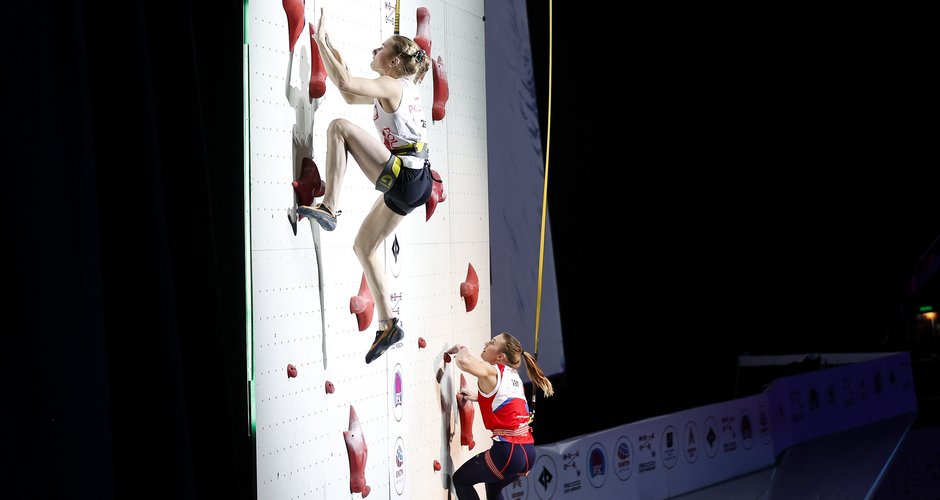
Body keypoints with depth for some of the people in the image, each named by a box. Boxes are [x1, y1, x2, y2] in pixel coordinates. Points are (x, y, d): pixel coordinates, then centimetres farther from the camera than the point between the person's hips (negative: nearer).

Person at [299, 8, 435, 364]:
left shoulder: (392, 86, -7)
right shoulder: (398, 90, 21)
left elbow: (345, 83, -23)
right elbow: (351, 95, 32)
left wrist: (321, 42, -12)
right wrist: (331, 50, 29)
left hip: (403, 177, -10)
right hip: (406, 185, 10)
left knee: (339, 127, -14)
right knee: (364, 247, 14)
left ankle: (329, 207, -18)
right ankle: (388, 325, 12)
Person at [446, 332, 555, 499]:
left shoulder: (491, 371, -8)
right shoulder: (512, 374, 17)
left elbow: (463, 361, -26)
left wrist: (462, 349, -5)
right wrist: (477, 397, 34)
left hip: (509, 451, -9)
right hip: (529, 450, 9)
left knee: (460, 480, 11)